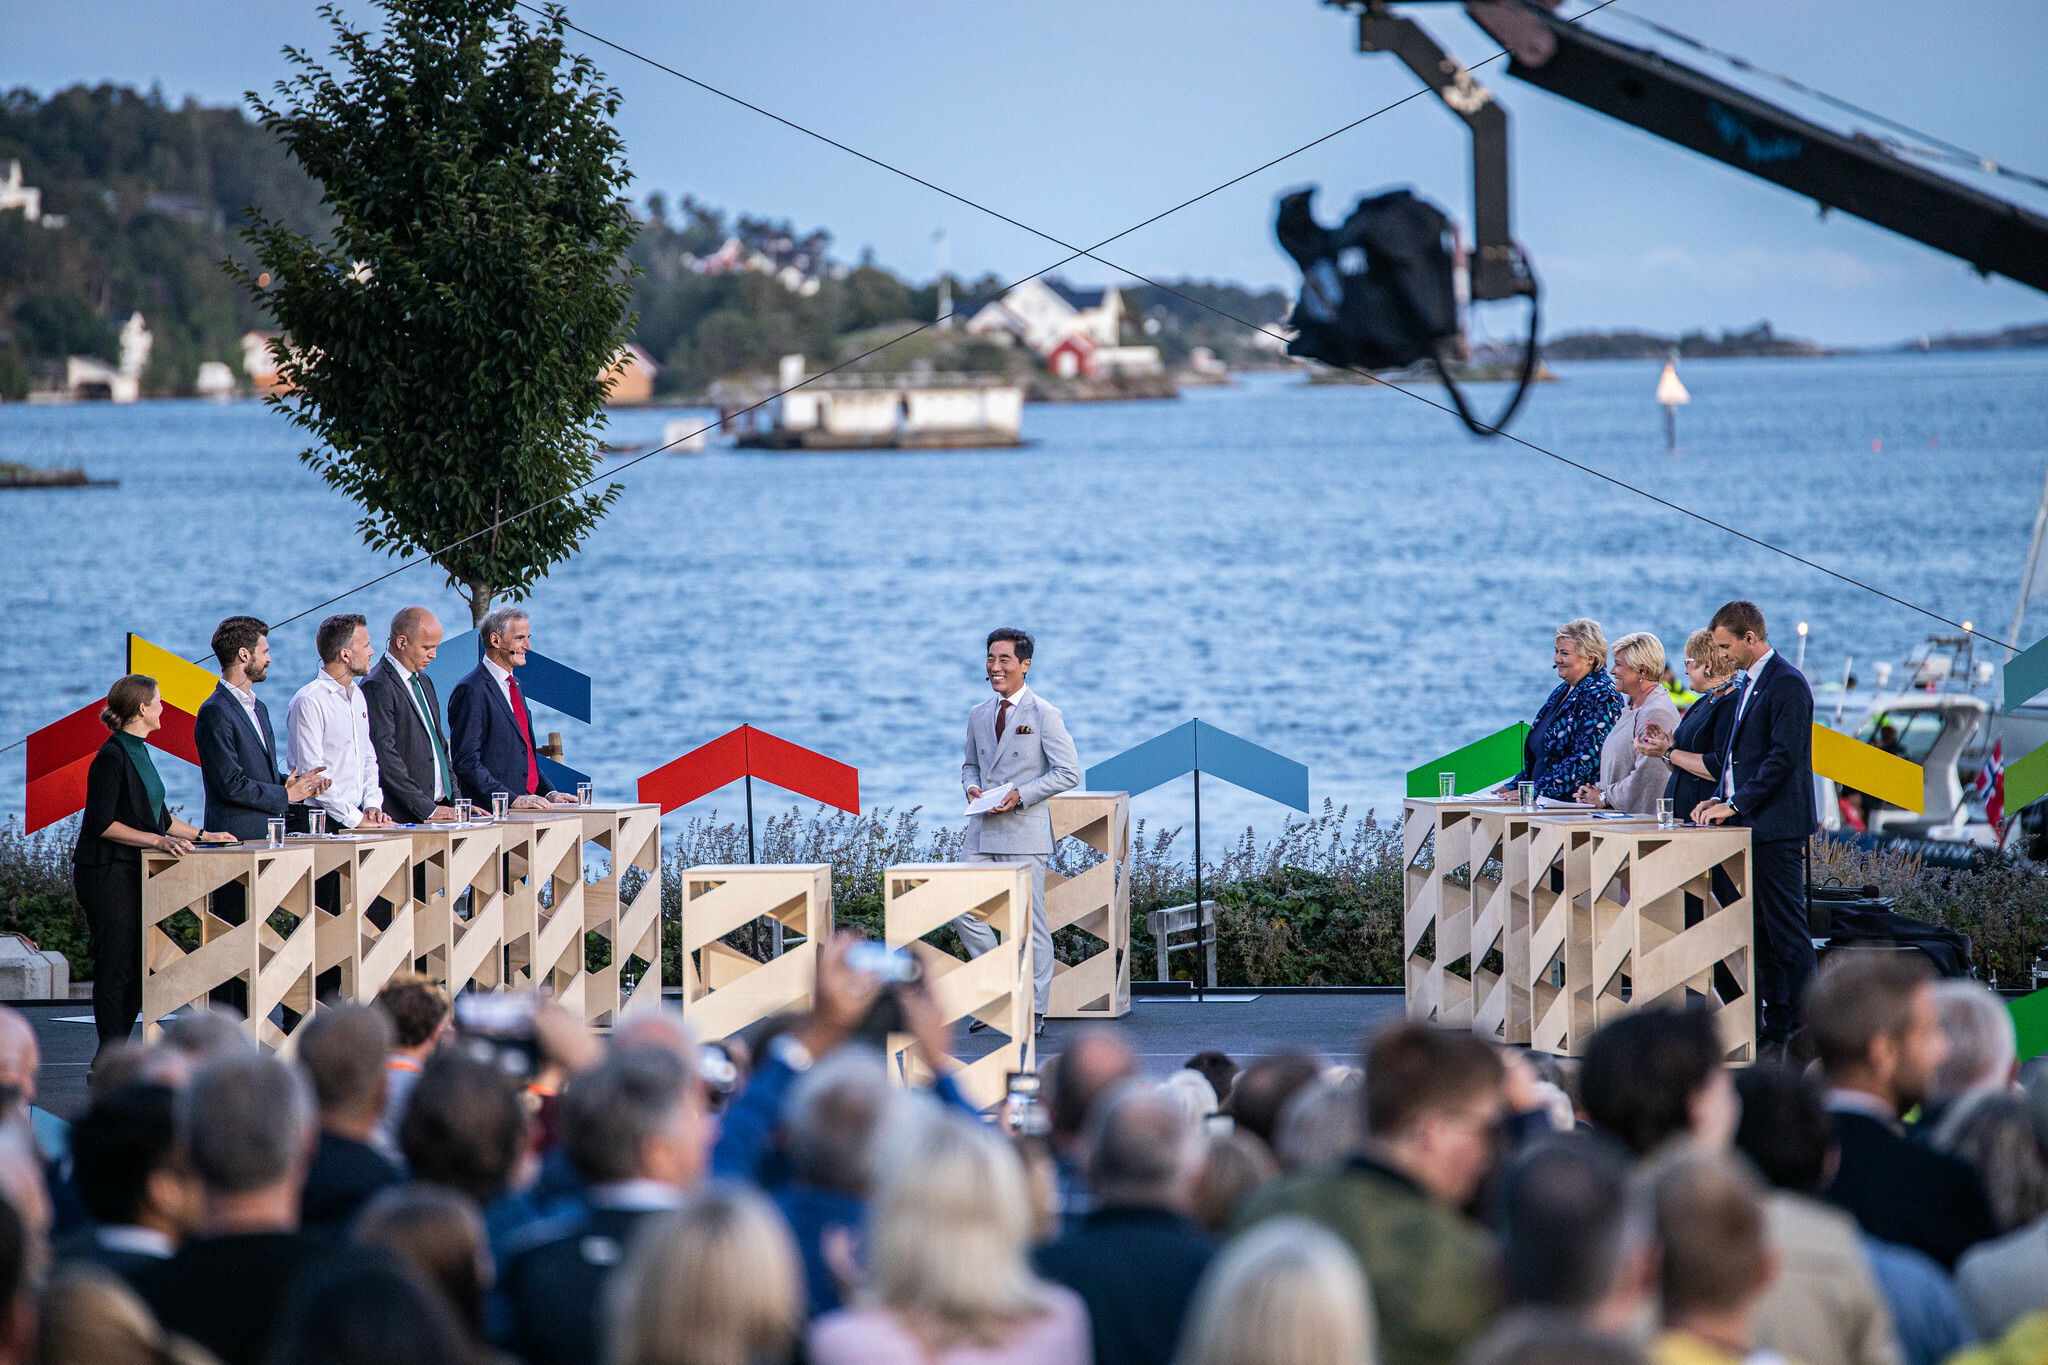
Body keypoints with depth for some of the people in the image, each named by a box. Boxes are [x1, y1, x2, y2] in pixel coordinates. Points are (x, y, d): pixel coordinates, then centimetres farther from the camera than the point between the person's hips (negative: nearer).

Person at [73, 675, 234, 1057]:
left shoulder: (138, 752, 16)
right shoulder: (112, 757, -14)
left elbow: (158, 815, 25)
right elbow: (102, 823, -19)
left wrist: (201, 835, 18)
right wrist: (158, 840, -23)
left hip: (134, 874, 9)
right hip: (107, 874, -9)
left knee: (138, 967, 7)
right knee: (116, 965, -8)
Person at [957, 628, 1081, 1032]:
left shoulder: (1044, 715, -4)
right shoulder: (978, 715, 14)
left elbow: (1068, 772, -7)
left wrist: (1021, 795, -17)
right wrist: (971, 786, 2)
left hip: (1024, 830, -6)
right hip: (981, 832, 6)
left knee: (1031, 923, -3)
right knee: (962, 911, -2)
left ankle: (1034, 1013, 3)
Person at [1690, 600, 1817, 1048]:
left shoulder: (1786, 684, -12)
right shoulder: (1750, 685, 18)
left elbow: (1784, 756, -19)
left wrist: (1736, 804, -18)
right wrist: (1720, 798, 9)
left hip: (1777, 827, -10)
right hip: (1751, 826, 10)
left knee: (1785, 927, -8)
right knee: (1760, 929, 9)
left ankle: (1804, 1024, -6)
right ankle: (1776, 1025, 13)